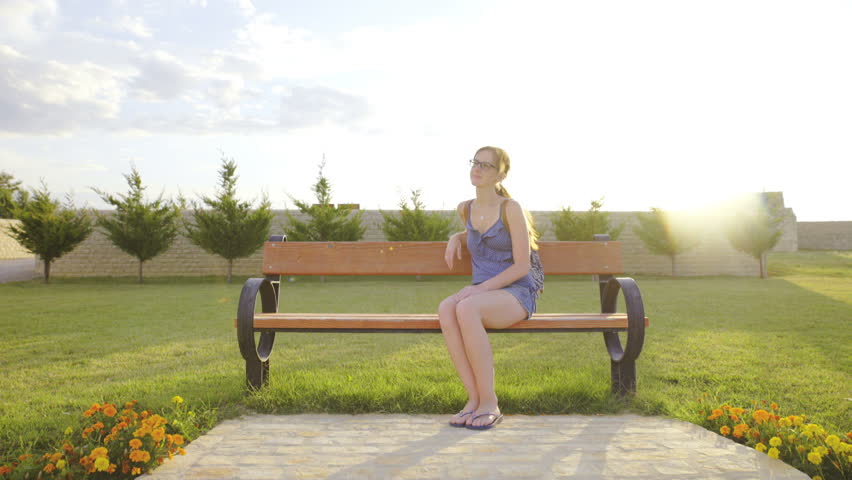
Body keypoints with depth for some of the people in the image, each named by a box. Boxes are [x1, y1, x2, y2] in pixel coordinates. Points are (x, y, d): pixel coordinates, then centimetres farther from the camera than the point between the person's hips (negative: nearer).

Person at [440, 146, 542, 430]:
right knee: (446, 309, -31)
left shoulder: (511, 208, -7)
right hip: (482, 295, 5)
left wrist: (480, 288, -21)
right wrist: (456, 239, 12)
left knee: (466, 309, -37)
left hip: (517, 294, -5)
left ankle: (489, 403, -26)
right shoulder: (466, 209, 11)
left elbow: (522, 266, -11)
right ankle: (474, 399, -26)